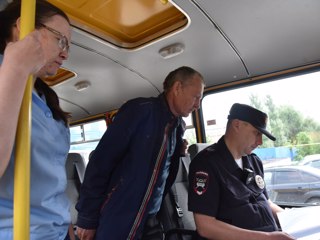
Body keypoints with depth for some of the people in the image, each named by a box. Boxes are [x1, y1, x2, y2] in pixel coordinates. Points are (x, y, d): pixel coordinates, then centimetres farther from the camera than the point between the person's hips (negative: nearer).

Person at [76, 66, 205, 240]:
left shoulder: (179, 126, 5)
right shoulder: (140, 109, -14)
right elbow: (101, 161, -16)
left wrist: (179, 153, -1)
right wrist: (87, 217, -13)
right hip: (113, 222, -6)